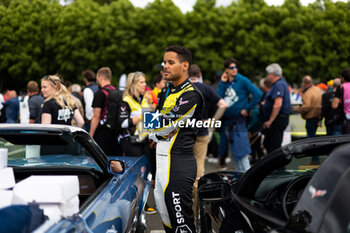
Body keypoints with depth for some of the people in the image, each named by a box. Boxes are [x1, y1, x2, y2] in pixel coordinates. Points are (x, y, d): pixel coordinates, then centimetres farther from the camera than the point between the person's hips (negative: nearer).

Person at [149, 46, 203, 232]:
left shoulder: (190, 95, -12)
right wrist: (158, 134, -1)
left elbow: (165, 125, -17)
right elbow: (152, 128, 19)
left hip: (179, 163, -9)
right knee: (165, 216, 15)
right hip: (162, 160, 9)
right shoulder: (165, 94, 17)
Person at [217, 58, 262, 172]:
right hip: (227, 120, 6)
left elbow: (258, 94, -12)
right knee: (233, 151, 13)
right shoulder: (225, 83, 10)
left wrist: (247, 109, -10)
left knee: (240, 152, -9)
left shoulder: (242, 80, -6)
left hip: (239, 120, -6)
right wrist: (222, 83, -5)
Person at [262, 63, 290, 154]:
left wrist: (270, 121, -23)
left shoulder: (279, 85, -16)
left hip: (277, 119, -11)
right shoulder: (282, 83, 17)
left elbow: (278, 105, -25)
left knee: (274, 147, -9)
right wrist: (265, 103, 25)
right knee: (267, 144, 15)